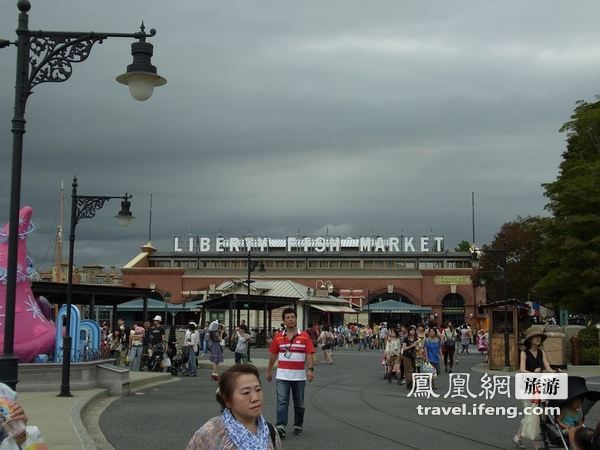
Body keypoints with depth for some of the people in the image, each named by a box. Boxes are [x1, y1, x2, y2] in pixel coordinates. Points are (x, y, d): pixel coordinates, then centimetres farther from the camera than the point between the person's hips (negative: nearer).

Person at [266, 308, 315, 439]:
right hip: (282, 375, 0)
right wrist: (269, 371, 15)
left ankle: (298, 426, 26)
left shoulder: (304, 336, -2)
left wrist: (310, 369, -18)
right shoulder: (278, 336, 4)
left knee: (299, 403, 11)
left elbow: (309, 354, -7)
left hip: (299, 376, 0)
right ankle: (280, 427, -14)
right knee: (282, 401, -10)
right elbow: (273, 354, 11)